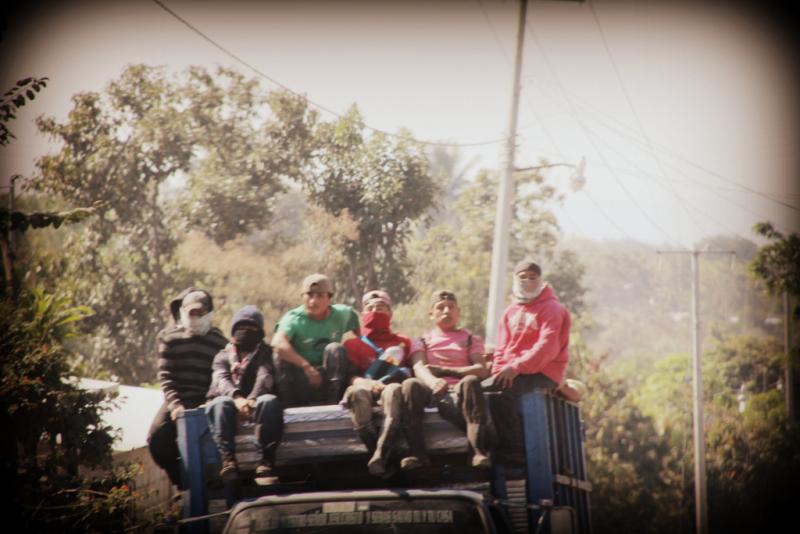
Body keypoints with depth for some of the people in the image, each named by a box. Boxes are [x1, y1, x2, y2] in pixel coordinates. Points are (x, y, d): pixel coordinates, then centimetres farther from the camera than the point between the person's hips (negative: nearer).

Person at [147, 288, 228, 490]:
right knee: (157, 437, -17)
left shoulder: (219, 341, 7)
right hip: (178, 399, 2)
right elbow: (165, 375, -1)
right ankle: (182, 483, 2)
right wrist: (174, 404, -15)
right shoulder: (169, 338, 7)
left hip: (207, 401, -2)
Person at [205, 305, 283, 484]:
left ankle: (266, 462, -46)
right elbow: (221, 380, 2)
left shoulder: (266, 353, 21)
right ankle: (228, 461, -50)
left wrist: (252, 399, -23)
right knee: (220, 404, -35)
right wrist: (237, 397, -23)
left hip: (256, 402, -1)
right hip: (230, 401, 1)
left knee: (269, 401, -36)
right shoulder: (223, 356, 24)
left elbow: (265, 377, 0)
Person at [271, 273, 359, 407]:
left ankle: (334, 405, -28)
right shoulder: (294, 318, -12)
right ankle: (288, 407, -28)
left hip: (329, 385, 2)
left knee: (336, 349, -22)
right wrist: (307, 366, -41)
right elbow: (277, 343, -33)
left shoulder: (341, 315, 0)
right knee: (283, 354, -26)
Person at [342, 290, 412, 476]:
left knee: (394, 390, -39)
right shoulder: (353, 345, 26)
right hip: (365, 388, 1)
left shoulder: (403, 343, 29)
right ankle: (375, 451, -48)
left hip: (391, 388, 0)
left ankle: (380, 455, -57)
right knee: (357, 392, -38)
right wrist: (365, 383, -14)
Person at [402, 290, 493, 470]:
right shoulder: (422, 341, 24)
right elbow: (419, 368, 1)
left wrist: (444, 370, -4)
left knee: (471, 382, -34)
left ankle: (479, 451, -47)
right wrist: (433, 381, -24)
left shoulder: (470, 339, 25)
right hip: (432, 394, 0)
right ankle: (417, 452, -37)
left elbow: (482, 369, 5)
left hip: (460, 394, 0)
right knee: (411, 384, -32)